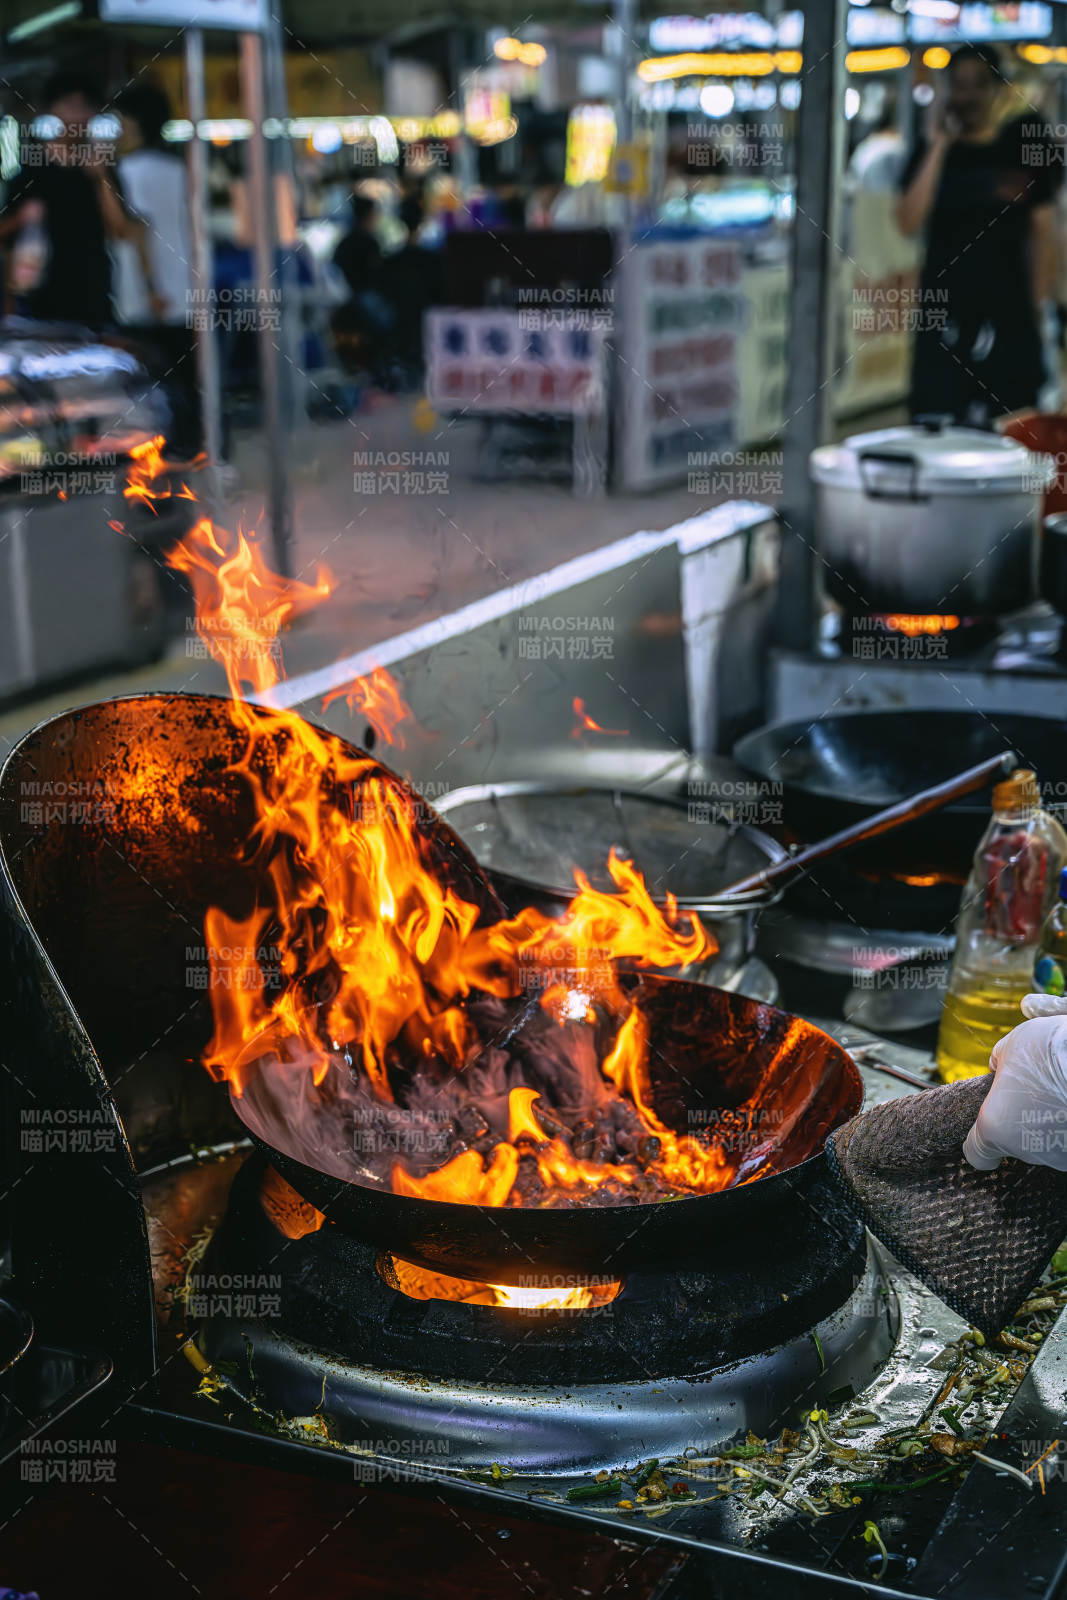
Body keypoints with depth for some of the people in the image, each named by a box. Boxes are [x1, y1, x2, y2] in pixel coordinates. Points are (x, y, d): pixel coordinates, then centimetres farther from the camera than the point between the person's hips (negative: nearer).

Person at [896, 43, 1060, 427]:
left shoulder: (1023, 149, 6)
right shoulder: (932, 150, 7)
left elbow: (1042, 233, 7)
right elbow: (909, 222, -8)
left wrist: (1041, 306, 3)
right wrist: (939, 145, -9)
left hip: (1008, 312, 0)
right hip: (945, 312, 0)